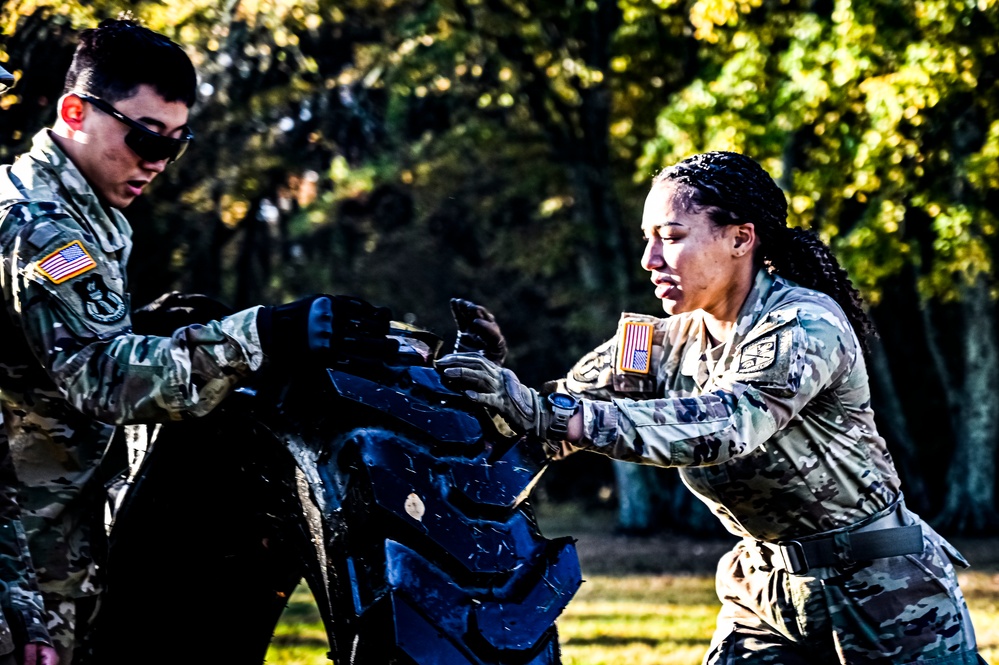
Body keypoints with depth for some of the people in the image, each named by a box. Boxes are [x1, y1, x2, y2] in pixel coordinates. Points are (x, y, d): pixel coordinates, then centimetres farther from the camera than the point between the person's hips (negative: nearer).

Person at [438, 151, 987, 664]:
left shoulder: (806, 327, -20)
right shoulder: (664, 342, 0)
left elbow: (720, 429, -35)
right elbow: (561, 407, -8)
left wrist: (547, 414, -43)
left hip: (881, 589, -5)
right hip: (764, 591, 6)